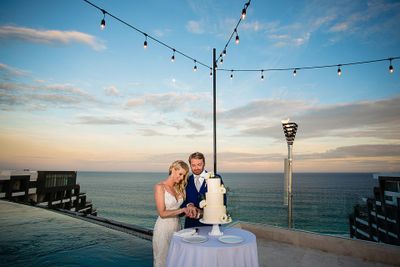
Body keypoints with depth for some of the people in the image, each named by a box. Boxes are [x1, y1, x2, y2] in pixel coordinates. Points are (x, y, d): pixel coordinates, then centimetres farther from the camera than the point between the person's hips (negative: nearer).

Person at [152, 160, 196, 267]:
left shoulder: (179, 188, 6)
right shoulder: (160, 187, -14)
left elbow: (176, 209, 10)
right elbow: (162, 213, -17)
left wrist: (188, 210, -9)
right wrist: (182, 210, -19)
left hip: (177, 226, 6)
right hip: (164, 227, -6)